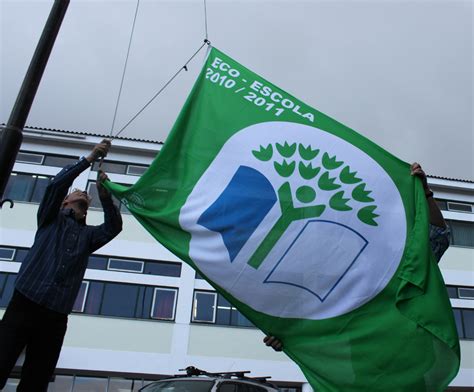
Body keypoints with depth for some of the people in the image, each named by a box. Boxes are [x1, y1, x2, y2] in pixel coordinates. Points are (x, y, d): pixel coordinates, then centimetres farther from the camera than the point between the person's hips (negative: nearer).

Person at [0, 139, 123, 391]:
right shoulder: (51, 219, 15)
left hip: (56, 317, 3)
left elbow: (114, 227, 6)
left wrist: (104, 195, -4)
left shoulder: (88, 235, 23)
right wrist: (90, 158, -1)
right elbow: (57, 184, 1)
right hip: (24, 306, -3)